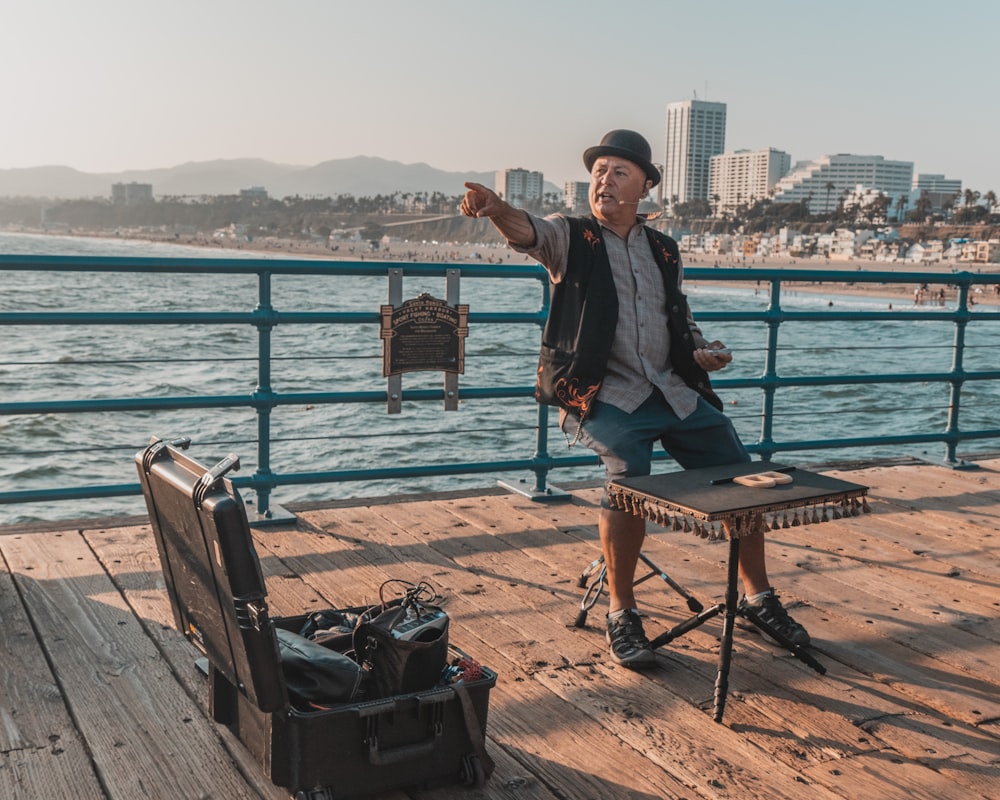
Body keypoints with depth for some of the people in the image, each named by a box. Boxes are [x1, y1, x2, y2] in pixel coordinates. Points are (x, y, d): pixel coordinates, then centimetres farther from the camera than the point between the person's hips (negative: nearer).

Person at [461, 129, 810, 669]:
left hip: (673, 391, 5)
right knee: (629, 474, -30)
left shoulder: (664, 252, 17)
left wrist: (702, 352, 3)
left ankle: (757, 595, 20)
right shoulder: (570, 238, 4)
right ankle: (621, 614, -13)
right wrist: (496, 209, -42)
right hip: (603, 395, -5)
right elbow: (527, 232, -19)